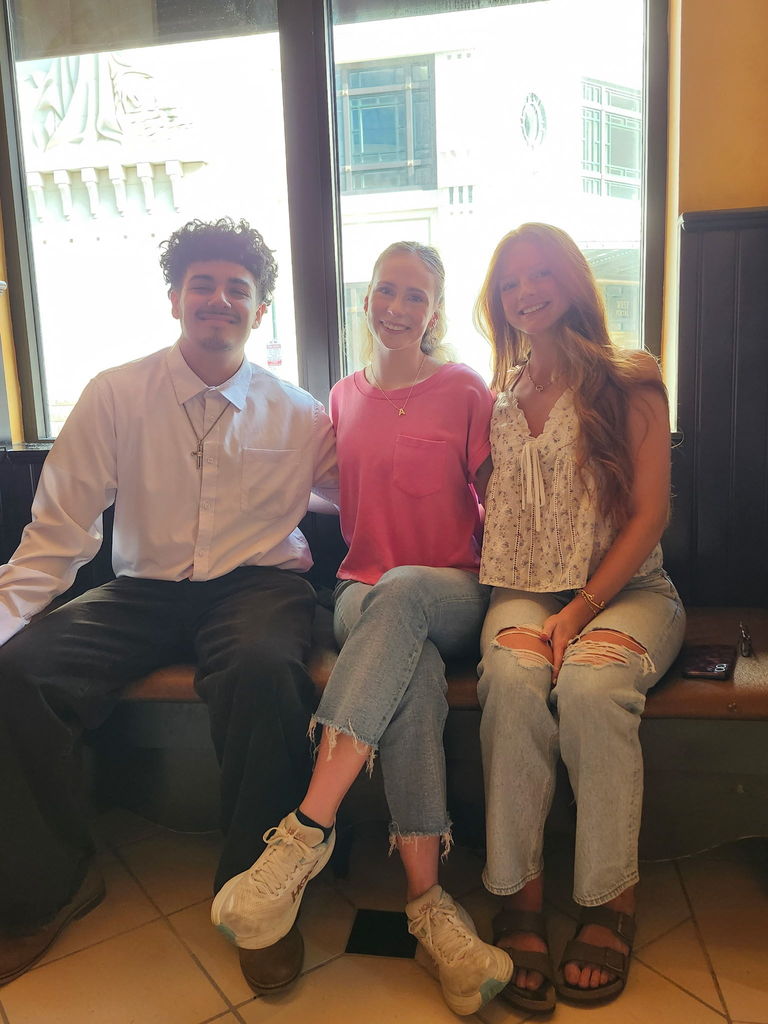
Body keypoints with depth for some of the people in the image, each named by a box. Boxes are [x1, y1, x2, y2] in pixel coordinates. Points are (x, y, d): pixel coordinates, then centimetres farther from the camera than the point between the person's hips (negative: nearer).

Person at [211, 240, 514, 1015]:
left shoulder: (465, 390, 5)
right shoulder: (344, 398, 16)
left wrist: (494, 586, -7)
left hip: (452, 595, -2)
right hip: (365, 595, 2)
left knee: (400, 593, -39)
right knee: (413, 668, -34)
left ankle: (308, 828, -40)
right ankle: (427, 904, -33)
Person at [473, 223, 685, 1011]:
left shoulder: (631, 383, 4)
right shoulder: (498, 400, 16)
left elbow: (650, 515, -3)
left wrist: (580, 612, -14)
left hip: (626, 589, -2)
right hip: (526, 590, 2)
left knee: (590, 681, -32)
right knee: (511, 675, -30)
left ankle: (611, 903, -16)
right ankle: (518, 901, -22)